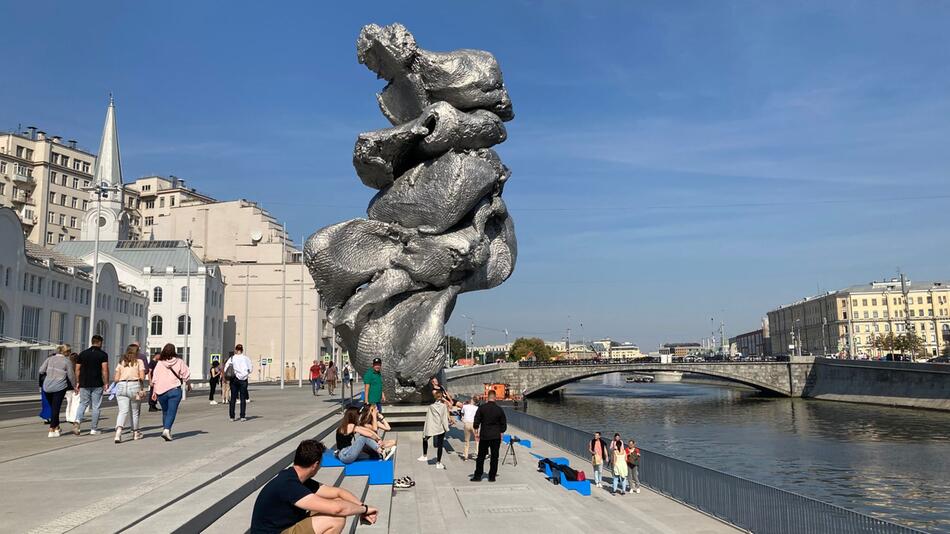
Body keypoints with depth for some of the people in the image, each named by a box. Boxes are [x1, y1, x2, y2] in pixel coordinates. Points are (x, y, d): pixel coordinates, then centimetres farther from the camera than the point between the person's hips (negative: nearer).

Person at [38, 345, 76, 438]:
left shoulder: (50, 359, 6)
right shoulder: (67, 362, -4)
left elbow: (41, 371, 3)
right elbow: (71, 376, -2)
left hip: (47, 387, 4)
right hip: (59, 387, -4)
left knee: (53, 407, 17)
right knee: (56, 408, 1)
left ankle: (56, 427, 26)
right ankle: (51, 431, -2)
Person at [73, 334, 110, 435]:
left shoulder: (83, 353, 8)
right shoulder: (103, 354, -4)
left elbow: (77, 369, 9)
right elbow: (104, 369, -12)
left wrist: (78, 382, 17)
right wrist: (106, 383, -7)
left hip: (84, 384, 3)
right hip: (97, 385, -3)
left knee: (82, 404, 12)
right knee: (96, 406, 4)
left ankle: (77, 421, -13)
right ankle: (94, 429, 9)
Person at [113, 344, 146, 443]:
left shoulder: (121, 362, 12)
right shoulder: (139, 361, 3)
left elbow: (116, 379, 7)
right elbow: (142, 377, -6)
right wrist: (142, 387, 12)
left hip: (121, 386, 2)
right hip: (134, 386, -2)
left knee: (123, 411, -3)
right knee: (135, 411, 13)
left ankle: (118, 432, -25)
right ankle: (135, 433, 27)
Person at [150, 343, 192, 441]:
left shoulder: (159, 363, 3)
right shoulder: (179, 362, -1)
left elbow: (155, 379, 3)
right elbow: (186, 375, 2)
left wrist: (154, 392, 9)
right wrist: (189, 385, 18)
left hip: (161, 391, 3)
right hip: (174, 390, -3)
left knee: (165, 411, 18)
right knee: (171, 412, -3)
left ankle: (165, 429, 25)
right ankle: (166, 430, -19)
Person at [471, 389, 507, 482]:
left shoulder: (481, 408, -5)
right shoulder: (499, 410, -2)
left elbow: (476, 422, -4)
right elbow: (503, 425, 4)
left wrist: (476, 433, 6)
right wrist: (501, 434, 15)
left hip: (484, 436, 0)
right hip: (496, 436, 0)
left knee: (481, 456, 8)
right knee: (494, 457, 8)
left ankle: (478, 475, 9)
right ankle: (492, 476, 10)